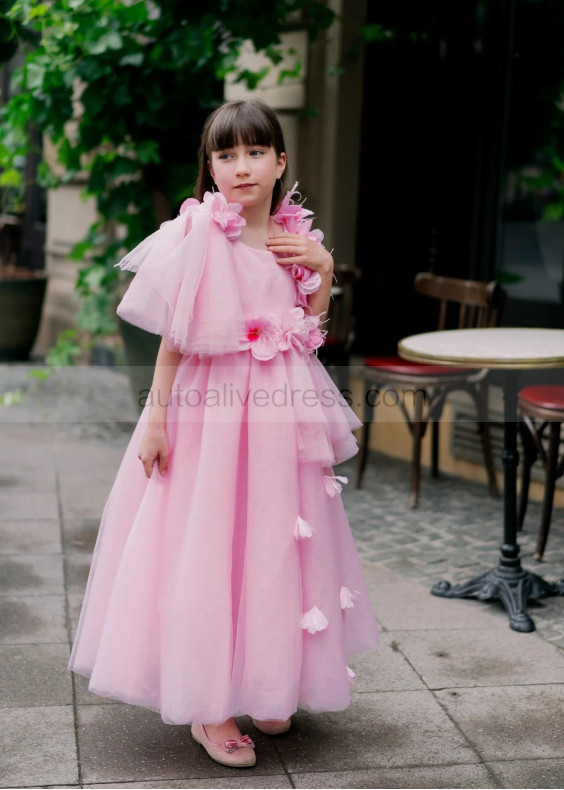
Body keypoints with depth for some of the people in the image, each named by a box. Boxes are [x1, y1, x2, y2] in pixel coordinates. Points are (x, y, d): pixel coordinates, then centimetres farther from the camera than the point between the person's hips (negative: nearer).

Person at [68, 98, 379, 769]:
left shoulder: (292, 234, 8)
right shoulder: (198, 234, -9)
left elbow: (312, 327, 14)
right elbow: (174, 336, -9)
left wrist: (322, 266, 0)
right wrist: (156, 417, -10)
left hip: (279, 416, 6)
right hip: (208, 412, -6)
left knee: (271, 549, 14)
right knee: (205, 552, 0)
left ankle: (263, 687, 30)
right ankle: (206, 706, 14)